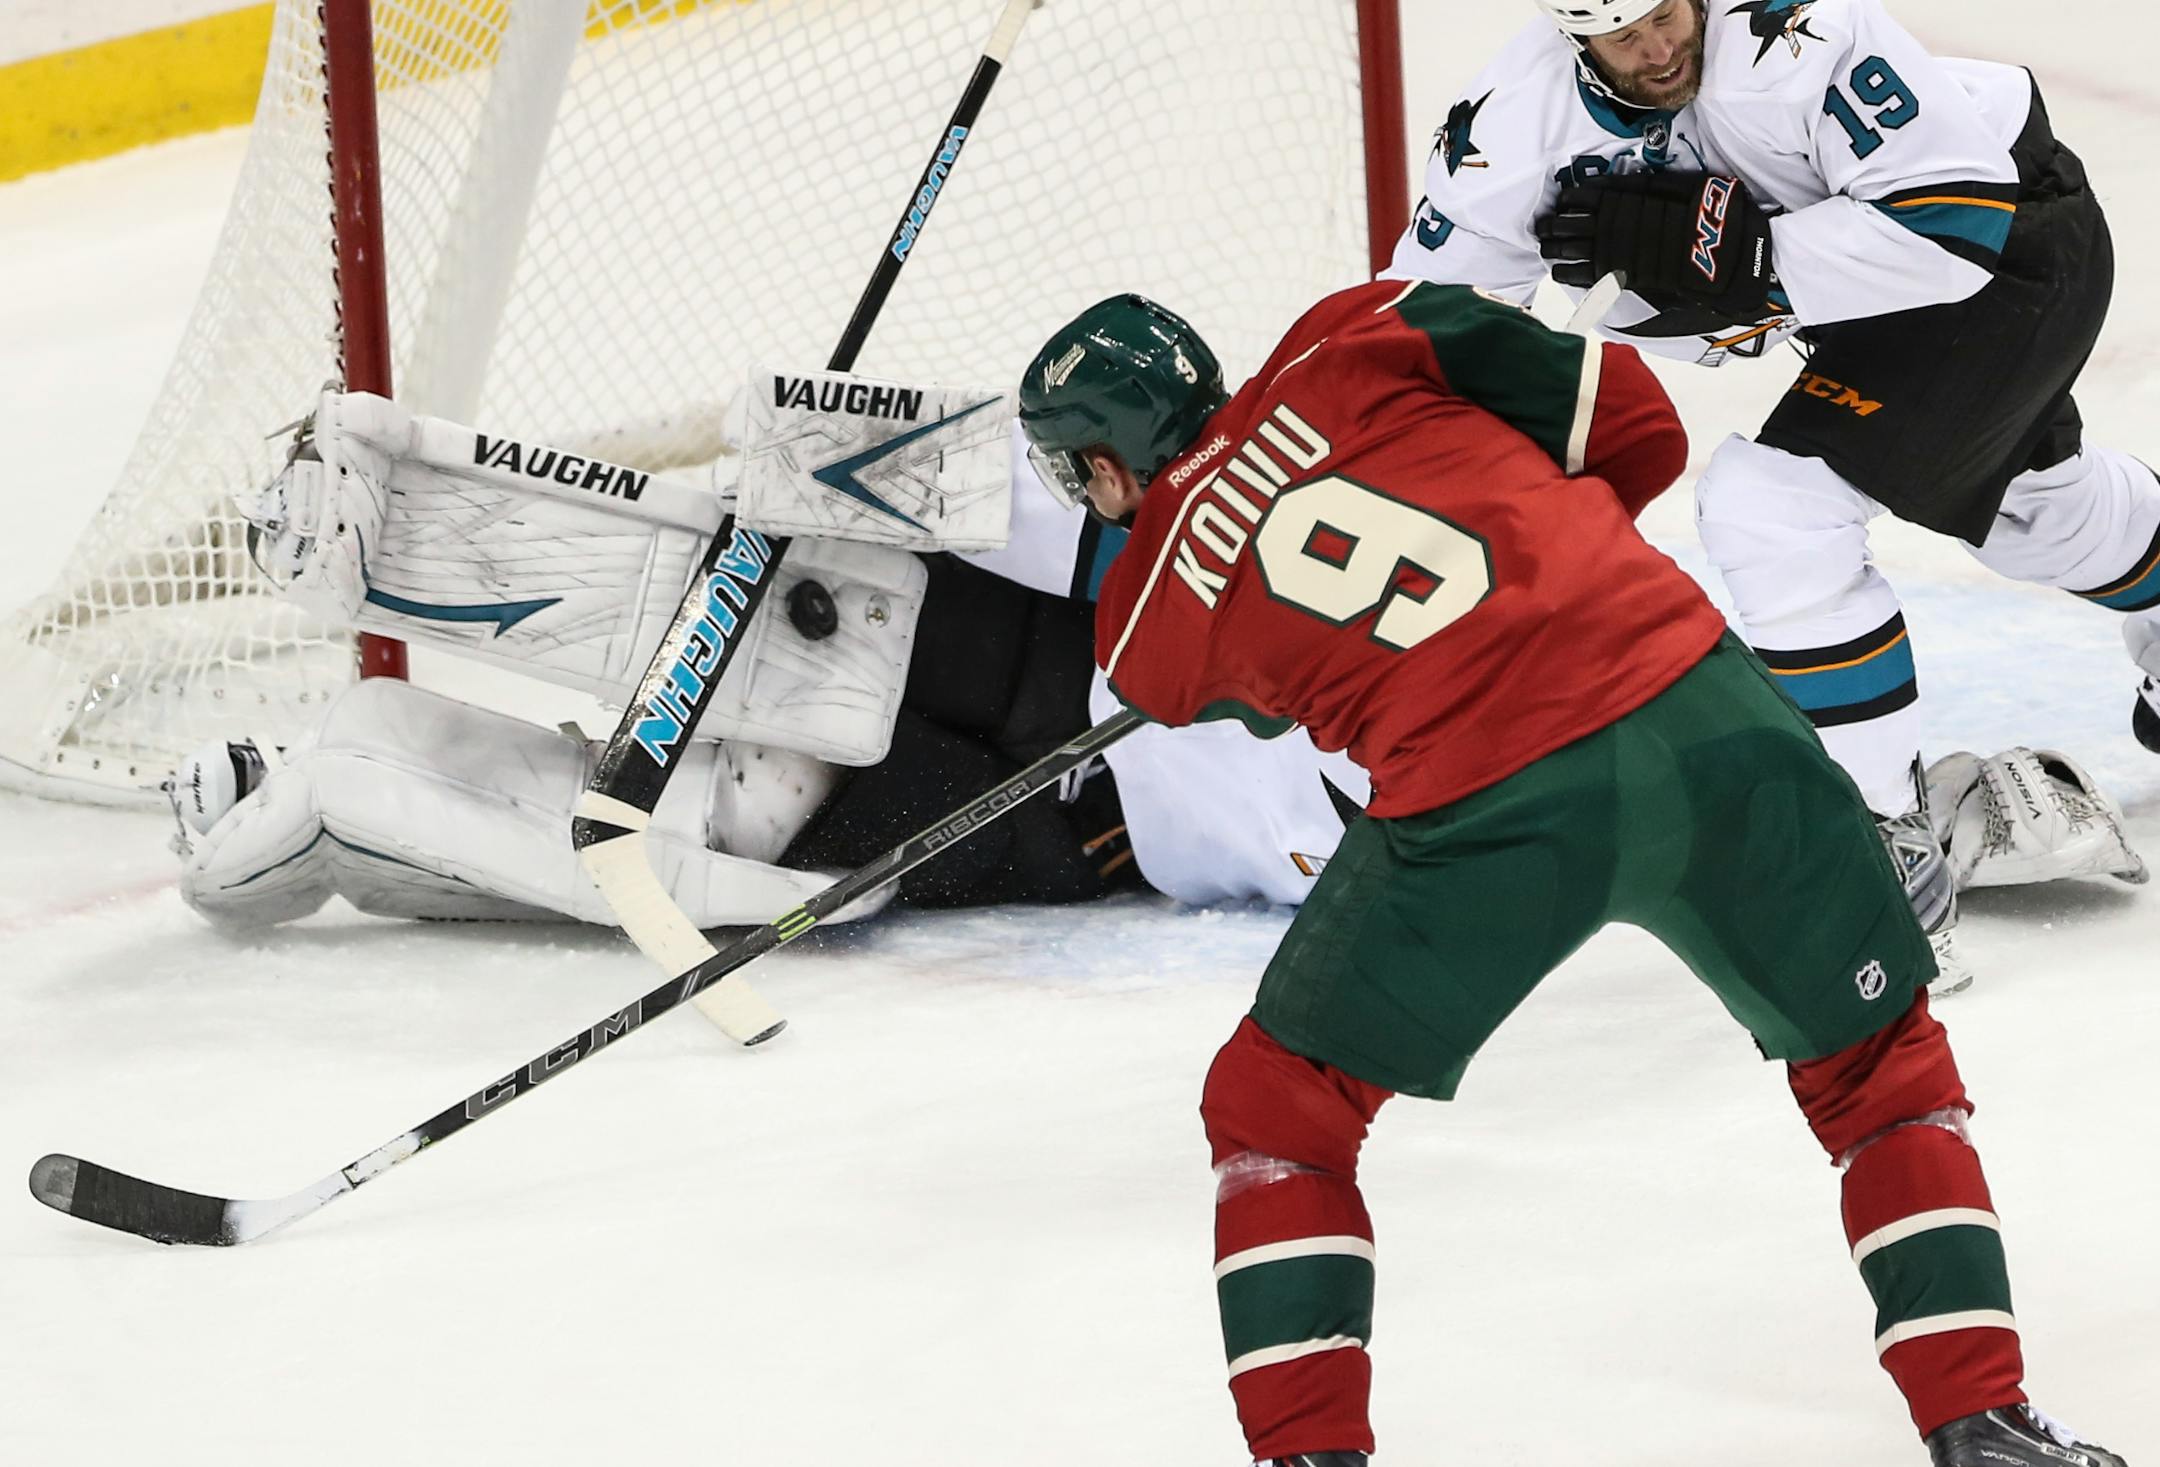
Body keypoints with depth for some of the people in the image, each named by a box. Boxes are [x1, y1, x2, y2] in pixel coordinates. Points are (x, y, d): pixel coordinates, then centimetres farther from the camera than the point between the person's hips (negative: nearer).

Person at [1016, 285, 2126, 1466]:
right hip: (1704, 705, 2)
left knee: (1275, 1109, 22)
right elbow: (1633, 428, 13)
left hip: (1480, 812, -2)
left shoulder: (1147, 623, 14)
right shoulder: (1342, 346, 13)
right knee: (1874, 1061, 23)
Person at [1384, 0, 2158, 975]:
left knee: (1774, 508, -22)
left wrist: (1726, 252, -40)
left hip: (2023, 240, -8)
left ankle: (1890, 850, -11)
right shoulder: (1520, 116, -20)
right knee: (2028, 497, 32)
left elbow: (1958, 230, -36)